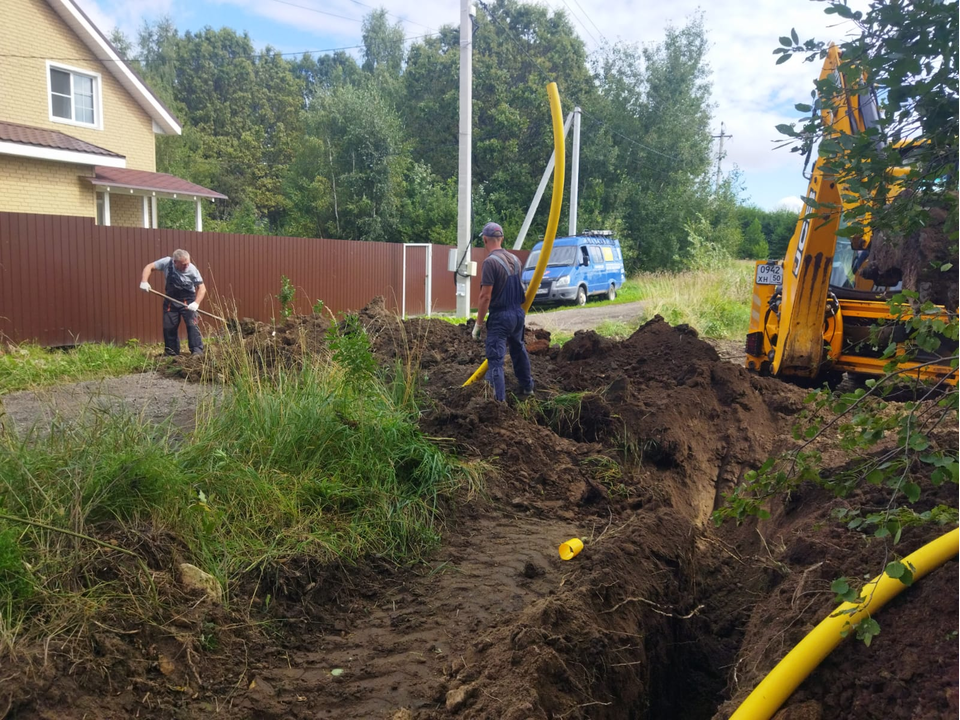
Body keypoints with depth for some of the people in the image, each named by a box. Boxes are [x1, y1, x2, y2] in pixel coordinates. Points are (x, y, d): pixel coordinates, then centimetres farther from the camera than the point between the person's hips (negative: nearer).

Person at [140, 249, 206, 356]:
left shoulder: (192, 269, -20)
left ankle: (197, 351, -12)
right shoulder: (167, 262, -15)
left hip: (187, 300, -3)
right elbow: (149, 267, -6)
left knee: (192, 325, -14)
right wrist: (144, 281, -22)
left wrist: (196, 303, -34)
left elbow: (202, 288, -19)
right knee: (169, 327, 5)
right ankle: (171, 353, 17)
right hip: (170, 300, 3)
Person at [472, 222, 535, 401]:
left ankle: (500, 400, -8)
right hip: (518, 313, 8)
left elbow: (485, 296, -19)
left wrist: (478, 323, -12)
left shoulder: (491, 262, -17)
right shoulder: (515, 259, 7)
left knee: (495, 359, -4)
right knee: (519, 350, 26)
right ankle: (527, 388, 40)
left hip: (500, 316, -8)